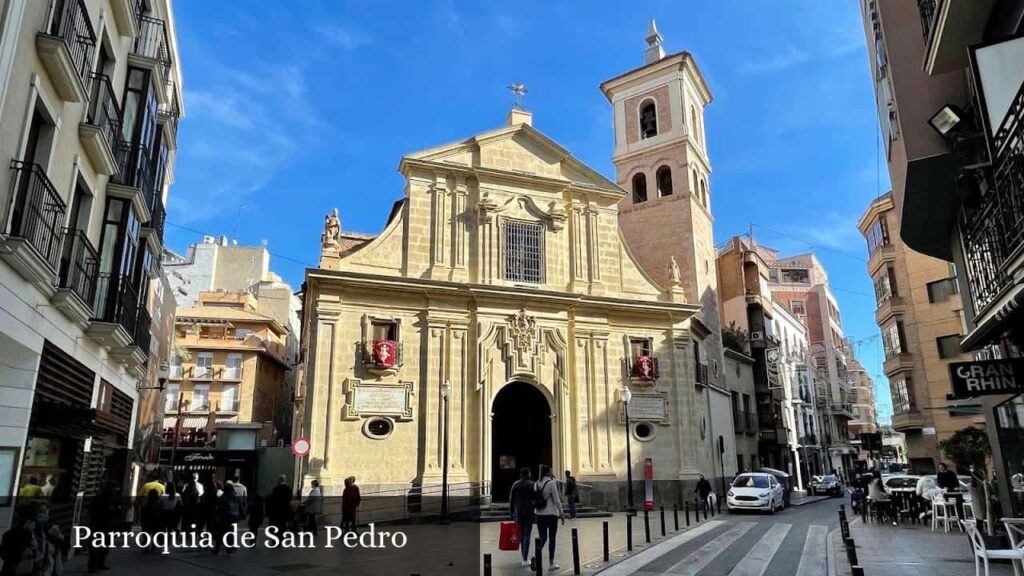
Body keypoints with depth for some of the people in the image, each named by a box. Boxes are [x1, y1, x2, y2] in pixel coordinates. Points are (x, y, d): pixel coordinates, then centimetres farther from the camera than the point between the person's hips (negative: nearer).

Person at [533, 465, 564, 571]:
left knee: (542, 538, 11)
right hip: (551, 514, -5)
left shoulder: (536, 484, 5)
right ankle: (551, 563, 11)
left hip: (539, 514, 5)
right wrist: (561, 514, -3)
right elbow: (557, 500, -11)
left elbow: (534, 500, 10)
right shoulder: (551, 483, -12)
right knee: (552, 539, 6)